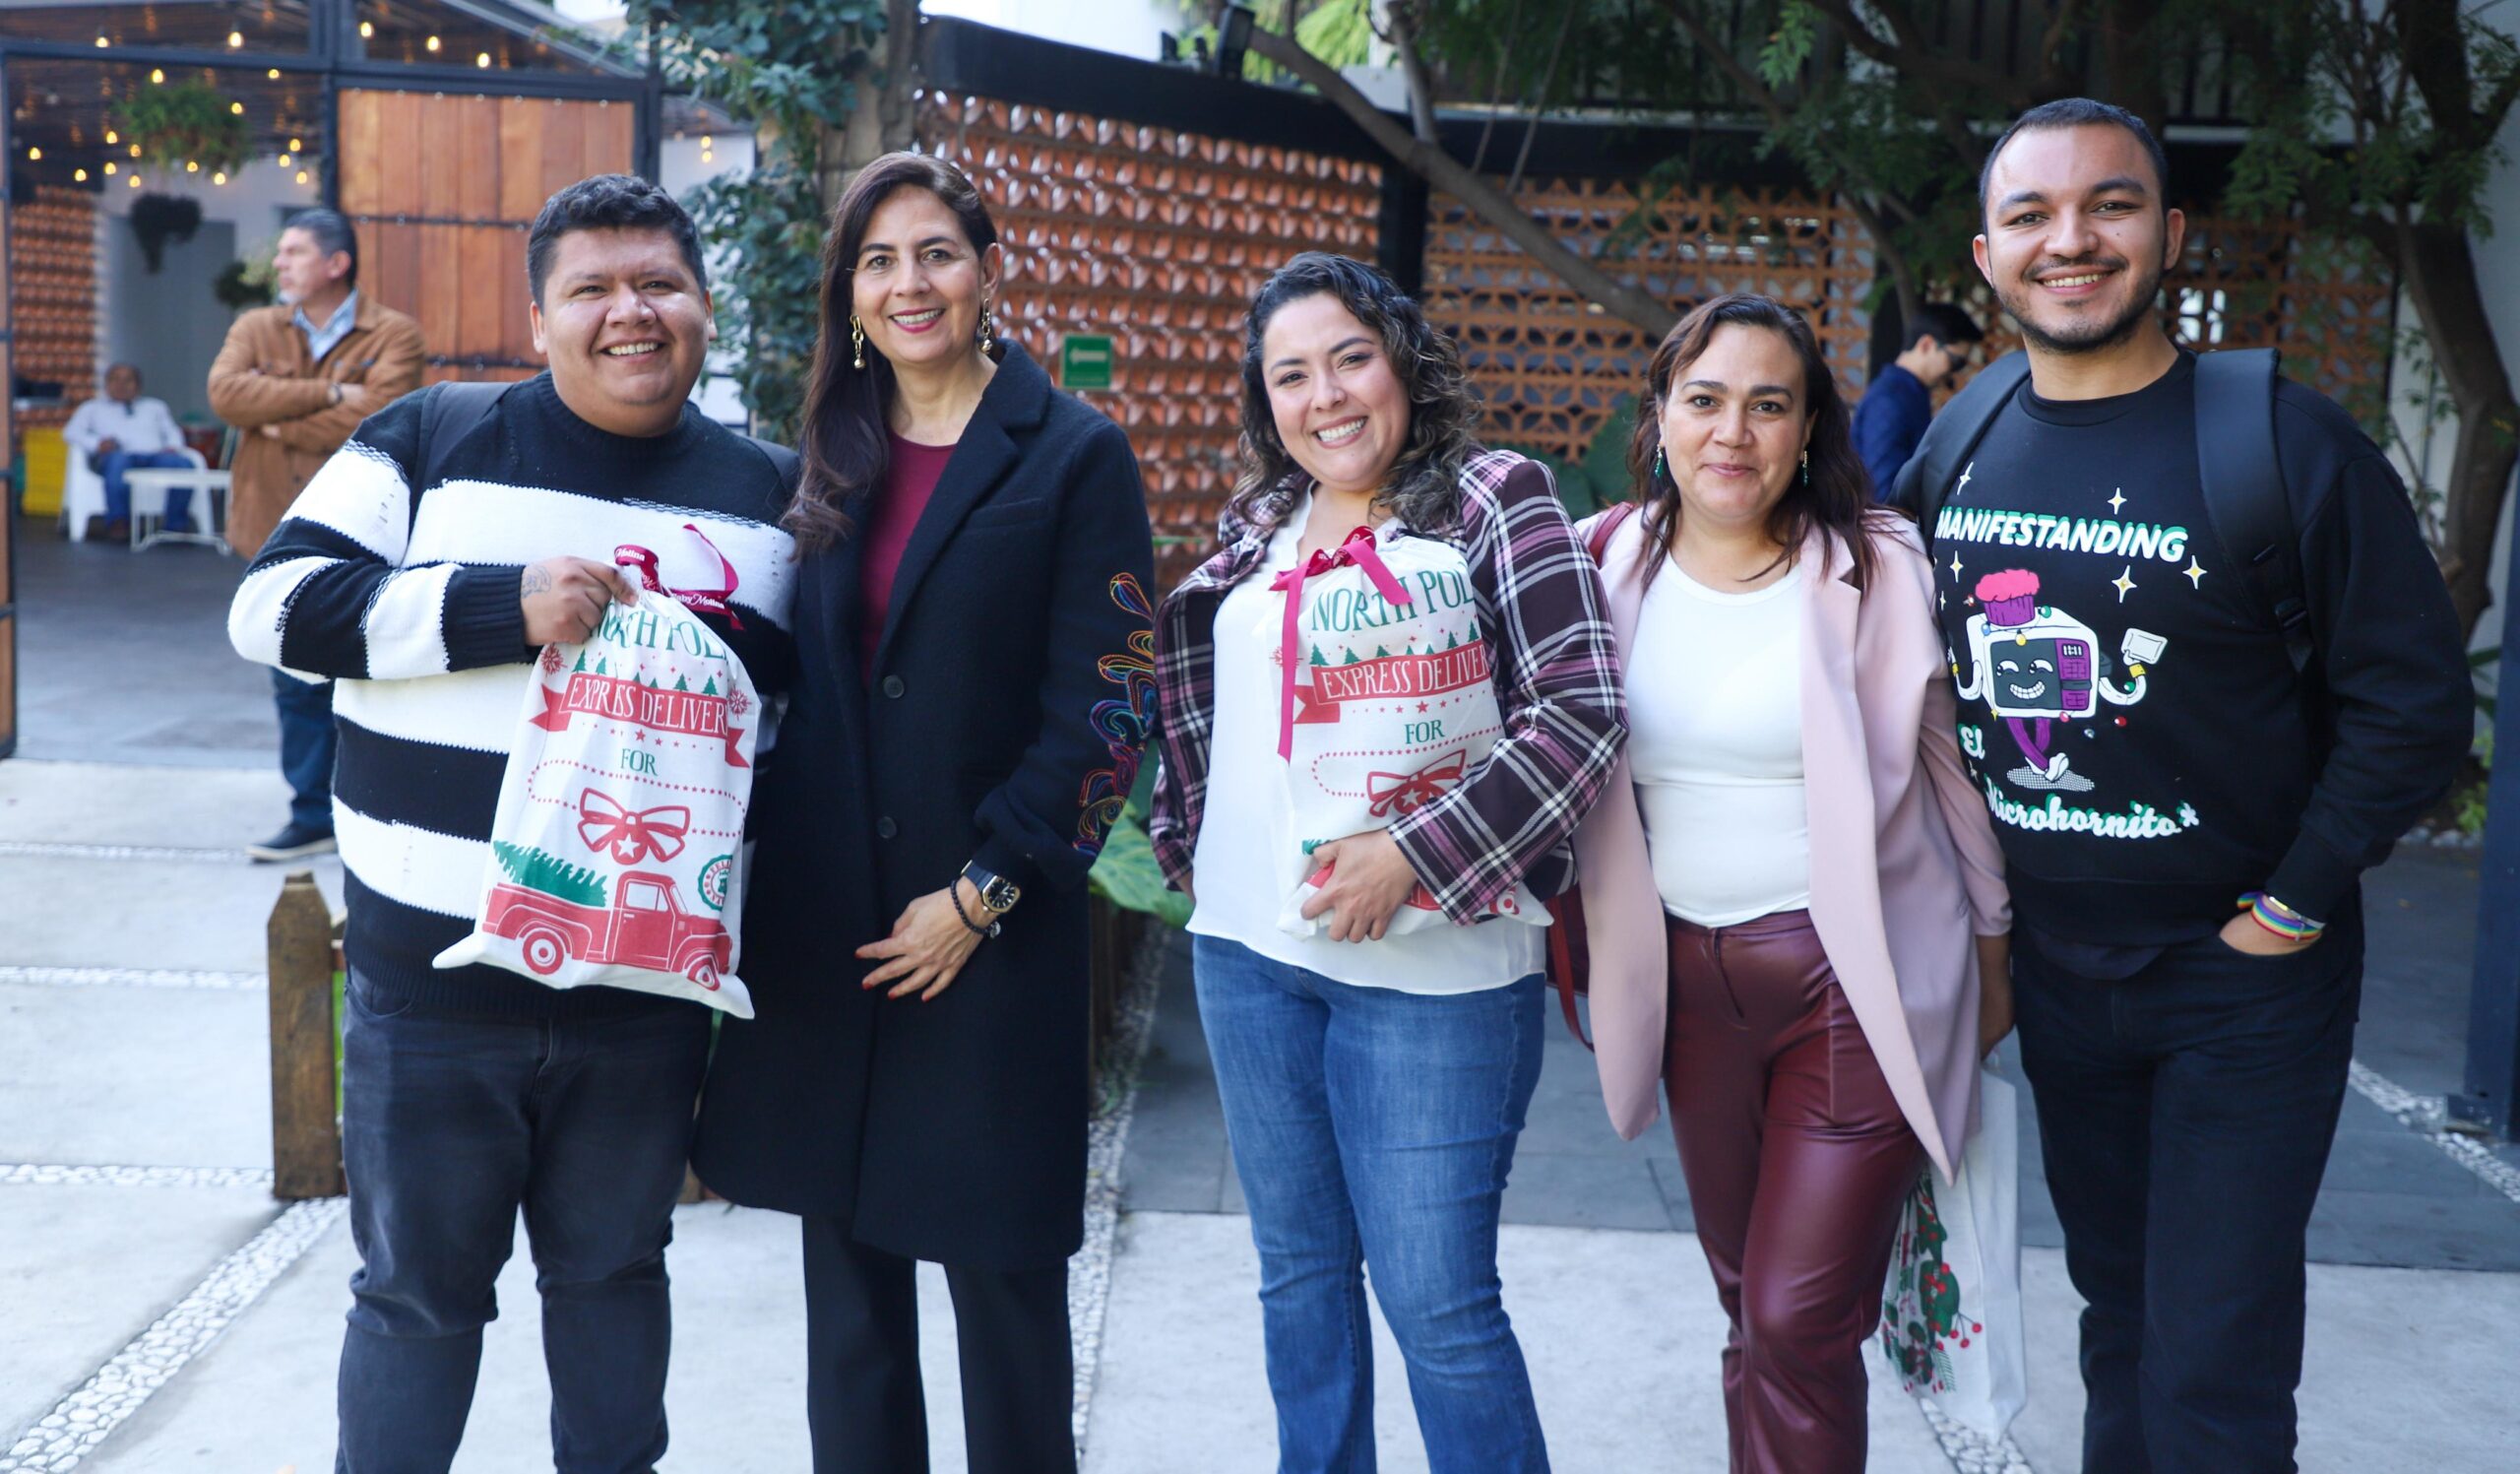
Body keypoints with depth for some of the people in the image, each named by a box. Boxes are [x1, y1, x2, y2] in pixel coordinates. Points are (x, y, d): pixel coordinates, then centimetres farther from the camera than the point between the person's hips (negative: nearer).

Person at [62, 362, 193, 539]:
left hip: (155, 455, 2)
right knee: (119, 461, -42)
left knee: (182, 463, -35)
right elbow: (71, 432, 16)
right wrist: (97, 443, -7)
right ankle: (118, 523, -44)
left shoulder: (155, 407, 38)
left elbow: (173, 433, 26)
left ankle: (177, 525, -36)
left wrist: (173, 447, 0)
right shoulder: (92, 408, 32)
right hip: (116, 455, -2)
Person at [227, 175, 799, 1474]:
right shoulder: (432, 442, -1)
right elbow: (275, 607, -9)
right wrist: (506, 603, -19)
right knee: (419, 1289, 11)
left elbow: (799, 698, 18)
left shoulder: (765, 494, 8)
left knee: (614, 1275, 18)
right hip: (433, 979, -2)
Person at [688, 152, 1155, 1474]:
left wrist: (980, 892, -12)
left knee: (999, 1265, 5)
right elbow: (781, 681, 14)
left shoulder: (1075, 457, -4)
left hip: (992, 941, -4)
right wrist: (759, 866, 4)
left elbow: (1104, 707, -9)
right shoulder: (832, 458, 11)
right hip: (821, 924, 5)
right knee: (846, 1257, 12)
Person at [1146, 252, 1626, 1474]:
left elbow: (1582, 711, -13)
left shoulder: (1495, 498, -5)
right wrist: (1186, 840, 8)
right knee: (1298, 1273, 16)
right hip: (1248, 951, 6)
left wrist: (1413, 853, -20)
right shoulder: (1257, 524, 11)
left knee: (1437, 1305, -2)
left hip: (1427, 966, -5)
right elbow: (1187, 666, 23)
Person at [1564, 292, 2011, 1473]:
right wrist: (1577, 933, 15)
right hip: (1689, 973, 4)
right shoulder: (1612, 565, 1)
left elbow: (1954, 765, 1)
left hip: (1856, 982, -4)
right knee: (1747, 1302, 16)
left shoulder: (1875, 567, -8)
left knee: (1797, 1323, -5)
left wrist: (1993, 955, 6)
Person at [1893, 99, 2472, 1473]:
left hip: (2243, 984, -4)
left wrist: (2297, 906, -13)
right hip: (2050, 969, 5)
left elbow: (2413, 700, -12)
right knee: (2120, 1317, 20)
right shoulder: (1955, 454, 1)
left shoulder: (2285, 443, -14)